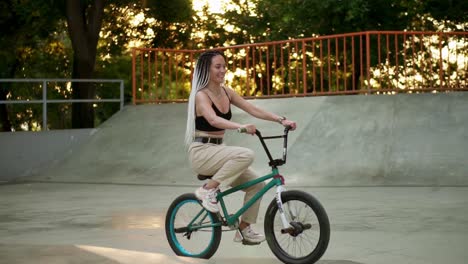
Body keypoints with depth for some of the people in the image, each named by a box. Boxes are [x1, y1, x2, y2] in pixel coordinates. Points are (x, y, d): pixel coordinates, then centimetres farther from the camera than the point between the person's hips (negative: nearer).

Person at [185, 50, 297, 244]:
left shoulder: (226, 92, 9)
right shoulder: (201, 95, -14)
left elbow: (252, 109, 3)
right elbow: (213, 119, -33)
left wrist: (281, 120, -9)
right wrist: (241, 127, -49)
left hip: (218, 151, 8)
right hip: (201, 152, -8)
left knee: (257, 184, -1)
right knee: (246, 154, -31)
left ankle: (244, 229, 11)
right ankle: (208, 189, -18)